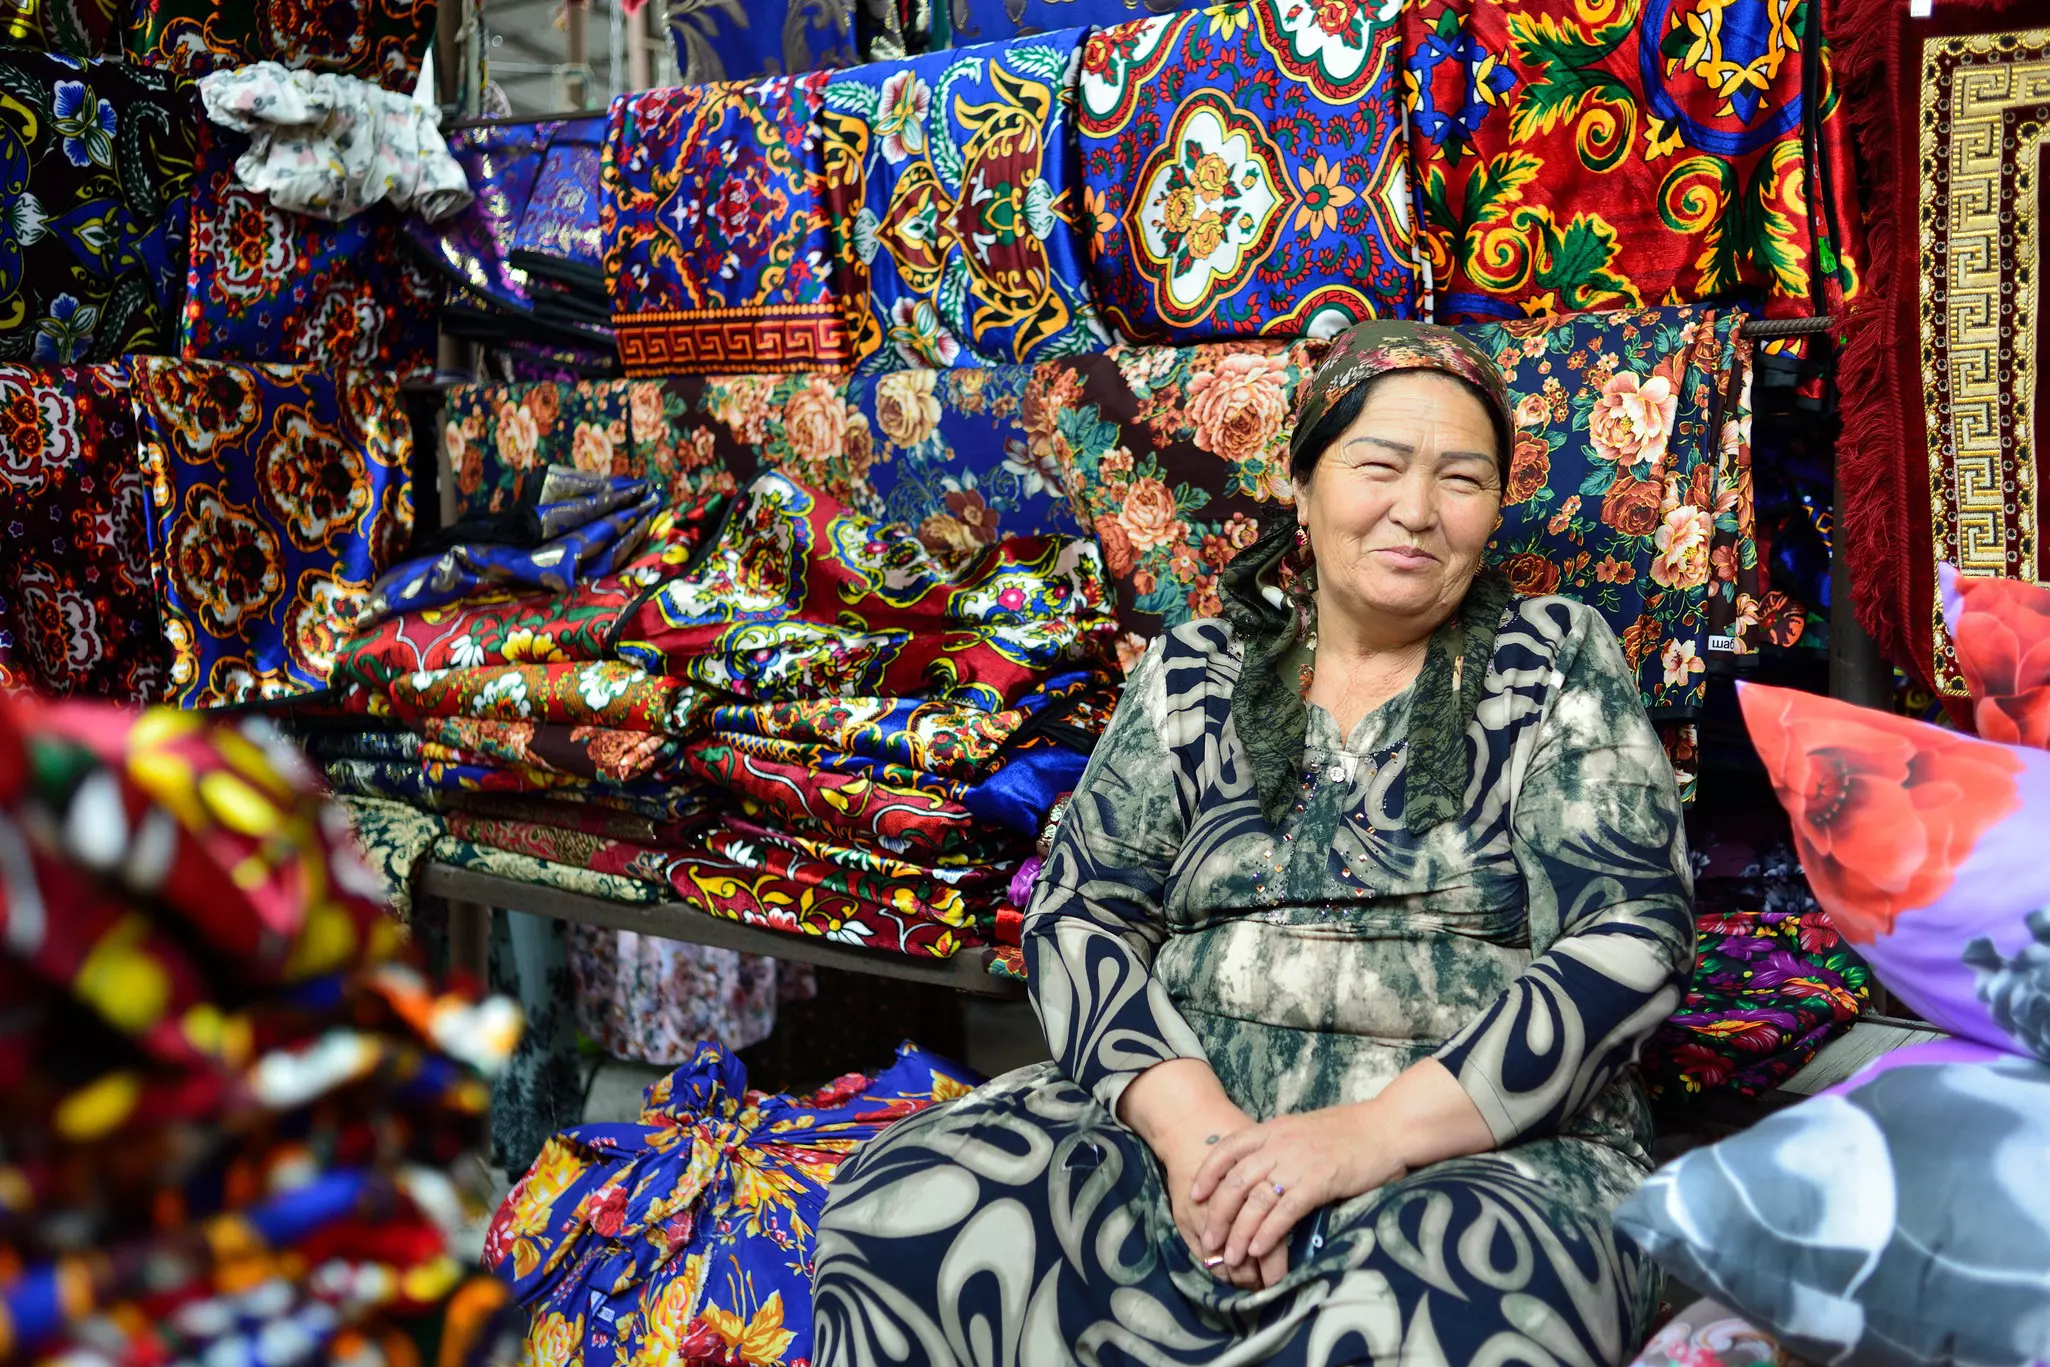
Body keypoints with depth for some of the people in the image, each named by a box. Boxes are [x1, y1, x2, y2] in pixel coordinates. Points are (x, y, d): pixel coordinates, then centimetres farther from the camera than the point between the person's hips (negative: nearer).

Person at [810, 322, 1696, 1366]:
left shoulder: (1558, 662, 5)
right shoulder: (1195, 675, 11)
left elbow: (1629, 940, -5)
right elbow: (1080, 915, 5)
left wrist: (1375, 1130, -17)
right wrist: (1188, 1116, -15)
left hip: (1484, 1152, -1)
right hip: (1181, 1126, 2)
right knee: (901, 1214, -25)